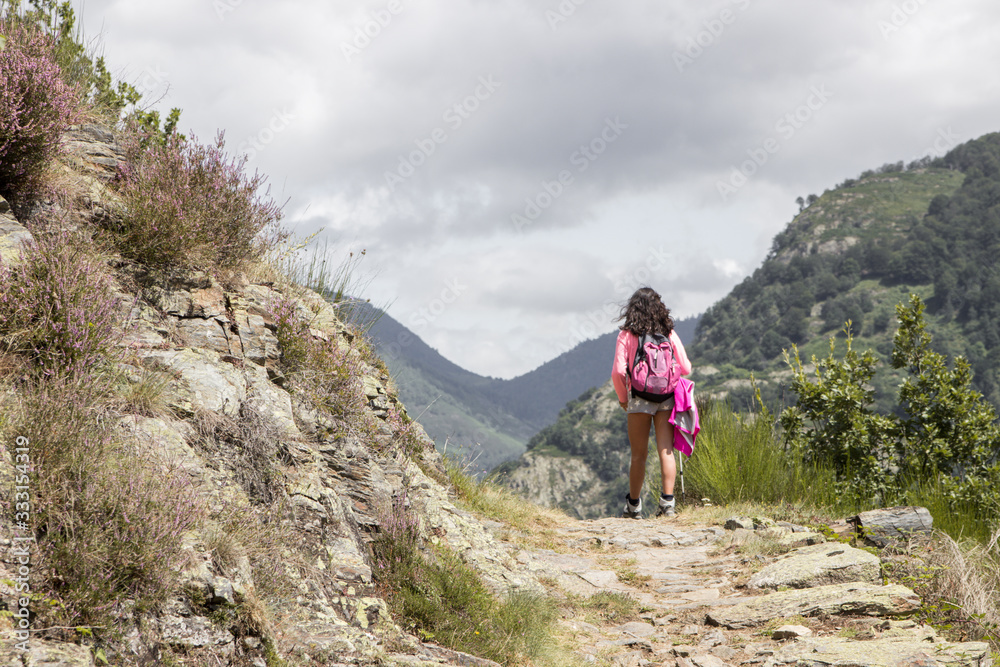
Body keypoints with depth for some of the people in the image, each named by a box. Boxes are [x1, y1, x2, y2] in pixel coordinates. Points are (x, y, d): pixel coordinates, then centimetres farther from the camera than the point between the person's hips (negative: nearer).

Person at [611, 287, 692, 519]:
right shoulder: (669, 334, 2)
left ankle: (634, 506, 15)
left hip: (639, 399, -2)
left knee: (639, 455, 6)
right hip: (666, 398, 2)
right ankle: (667, 502, -6)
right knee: (666, 451, 1)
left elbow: (618, 371, -10)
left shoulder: (627, 335, -5)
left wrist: (622, 397, 6)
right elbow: (685, 368, 2)